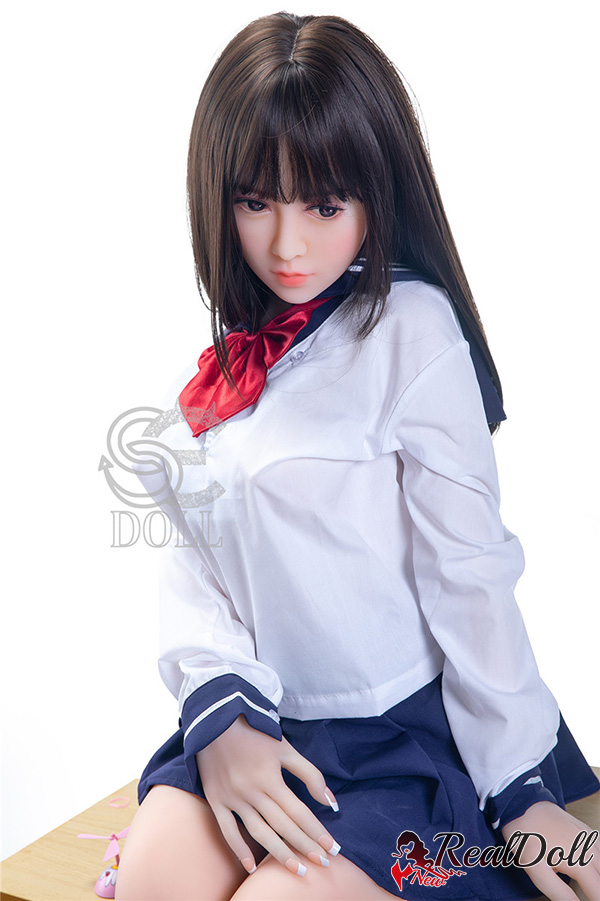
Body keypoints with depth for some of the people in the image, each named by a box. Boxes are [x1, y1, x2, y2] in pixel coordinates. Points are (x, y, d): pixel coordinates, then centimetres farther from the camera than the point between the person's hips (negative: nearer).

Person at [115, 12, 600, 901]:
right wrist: (220, 711, -11)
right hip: (256, 720, 5)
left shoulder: (410, 328, -13)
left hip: (402, 728, -5)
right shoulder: (237, 353, 6)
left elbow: (467, 569, -12)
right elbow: (189, 552, 4)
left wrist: (521, 782, -7)